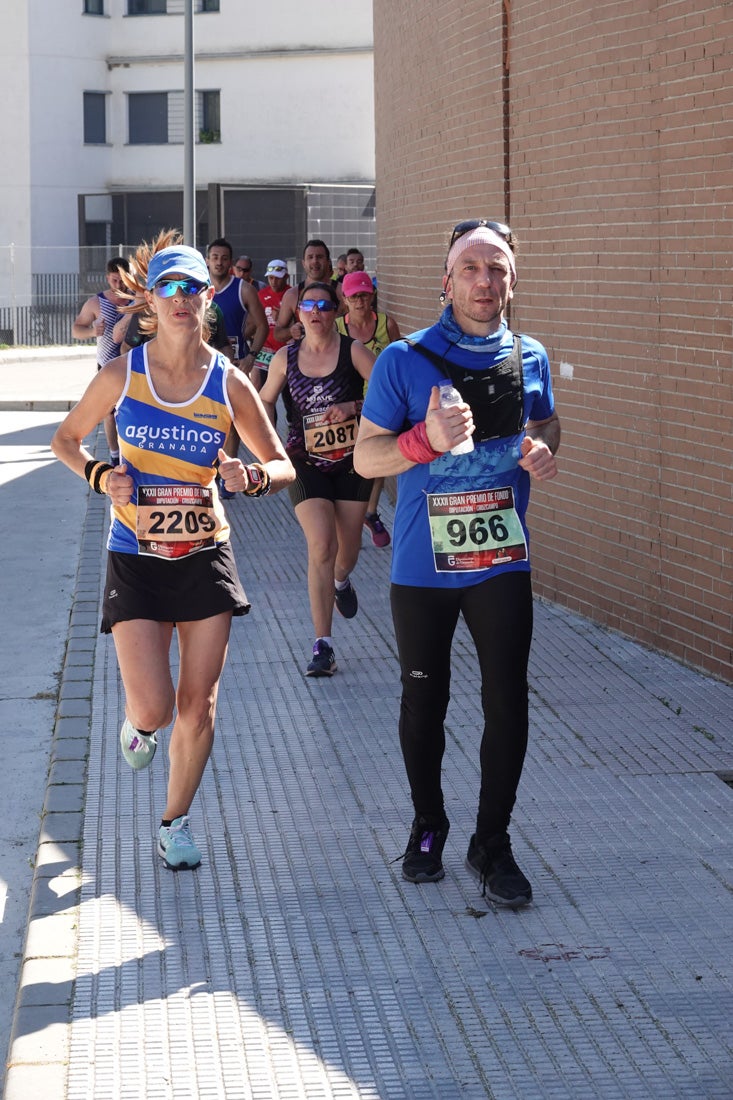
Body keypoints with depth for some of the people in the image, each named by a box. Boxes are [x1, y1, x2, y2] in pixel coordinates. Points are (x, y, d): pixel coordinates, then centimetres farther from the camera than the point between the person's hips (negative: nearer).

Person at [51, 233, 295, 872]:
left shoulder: (228, 382, -5)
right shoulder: (122, 376, -6)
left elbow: (283, 467, 3)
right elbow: (66, 440, 8)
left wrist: (252, 477, -20)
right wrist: (100, 476, -11)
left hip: (205, 554, 1)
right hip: (136, 558, -1)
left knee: (198, 704, 4)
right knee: (153, 708, -10)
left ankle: (176, 822, 24)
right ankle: (136, 723, 29)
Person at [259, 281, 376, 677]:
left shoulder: (352, 351, -7)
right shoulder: (286, 358, 0)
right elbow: (265, 399, 15)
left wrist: (353, 407, -25)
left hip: (352, 461, 0)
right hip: (307, 461, 0)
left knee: (348, 547, 12)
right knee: (320, 546, -15)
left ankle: (341, 581, 54)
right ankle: (322, 646, -12)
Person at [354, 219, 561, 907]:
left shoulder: (530, 358, 2)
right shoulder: (404, 360, -9)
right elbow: (365, 457, -7)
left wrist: (544, 449, -5)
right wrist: (428, 440, -25)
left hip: (502, 561, 2)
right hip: (423, 562, -2)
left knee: (507, 702, -2)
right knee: (423, 702, 12)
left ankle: (491, 844, 11)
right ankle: (428, 826, 32)